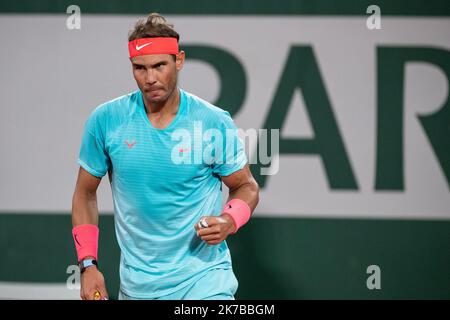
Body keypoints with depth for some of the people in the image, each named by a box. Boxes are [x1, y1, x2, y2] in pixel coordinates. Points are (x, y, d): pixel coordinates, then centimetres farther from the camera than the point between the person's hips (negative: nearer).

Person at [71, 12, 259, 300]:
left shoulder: (216, 123, -9)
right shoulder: (105, 120, -5)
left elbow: (247, 187, 5)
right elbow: (85, 192, 7)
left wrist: (229, 221, -16)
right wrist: (88, 264, 1)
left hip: (204, 279, -2)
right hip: (137, 285, 2)